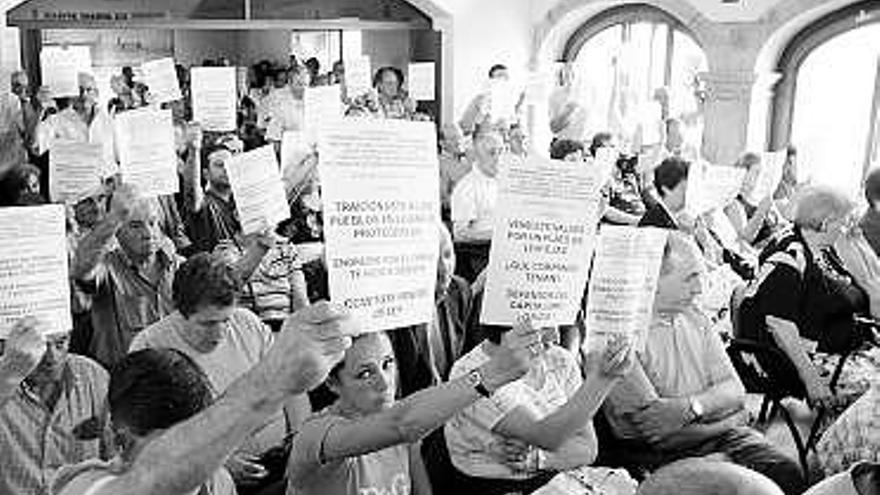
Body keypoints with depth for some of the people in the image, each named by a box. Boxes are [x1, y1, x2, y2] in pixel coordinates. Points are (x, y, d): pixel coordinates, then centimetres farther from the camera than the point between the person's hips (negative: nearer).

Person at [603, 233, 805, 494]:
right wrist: (713, 402, -5)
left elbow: (734, 390, 6)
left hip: (720, 435, 6)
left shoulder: (695, 318, 12)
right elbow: (651, 421, -17)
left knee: (787, 472, -16)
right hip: (656, 453, -6)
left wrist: (691, 407, -15)